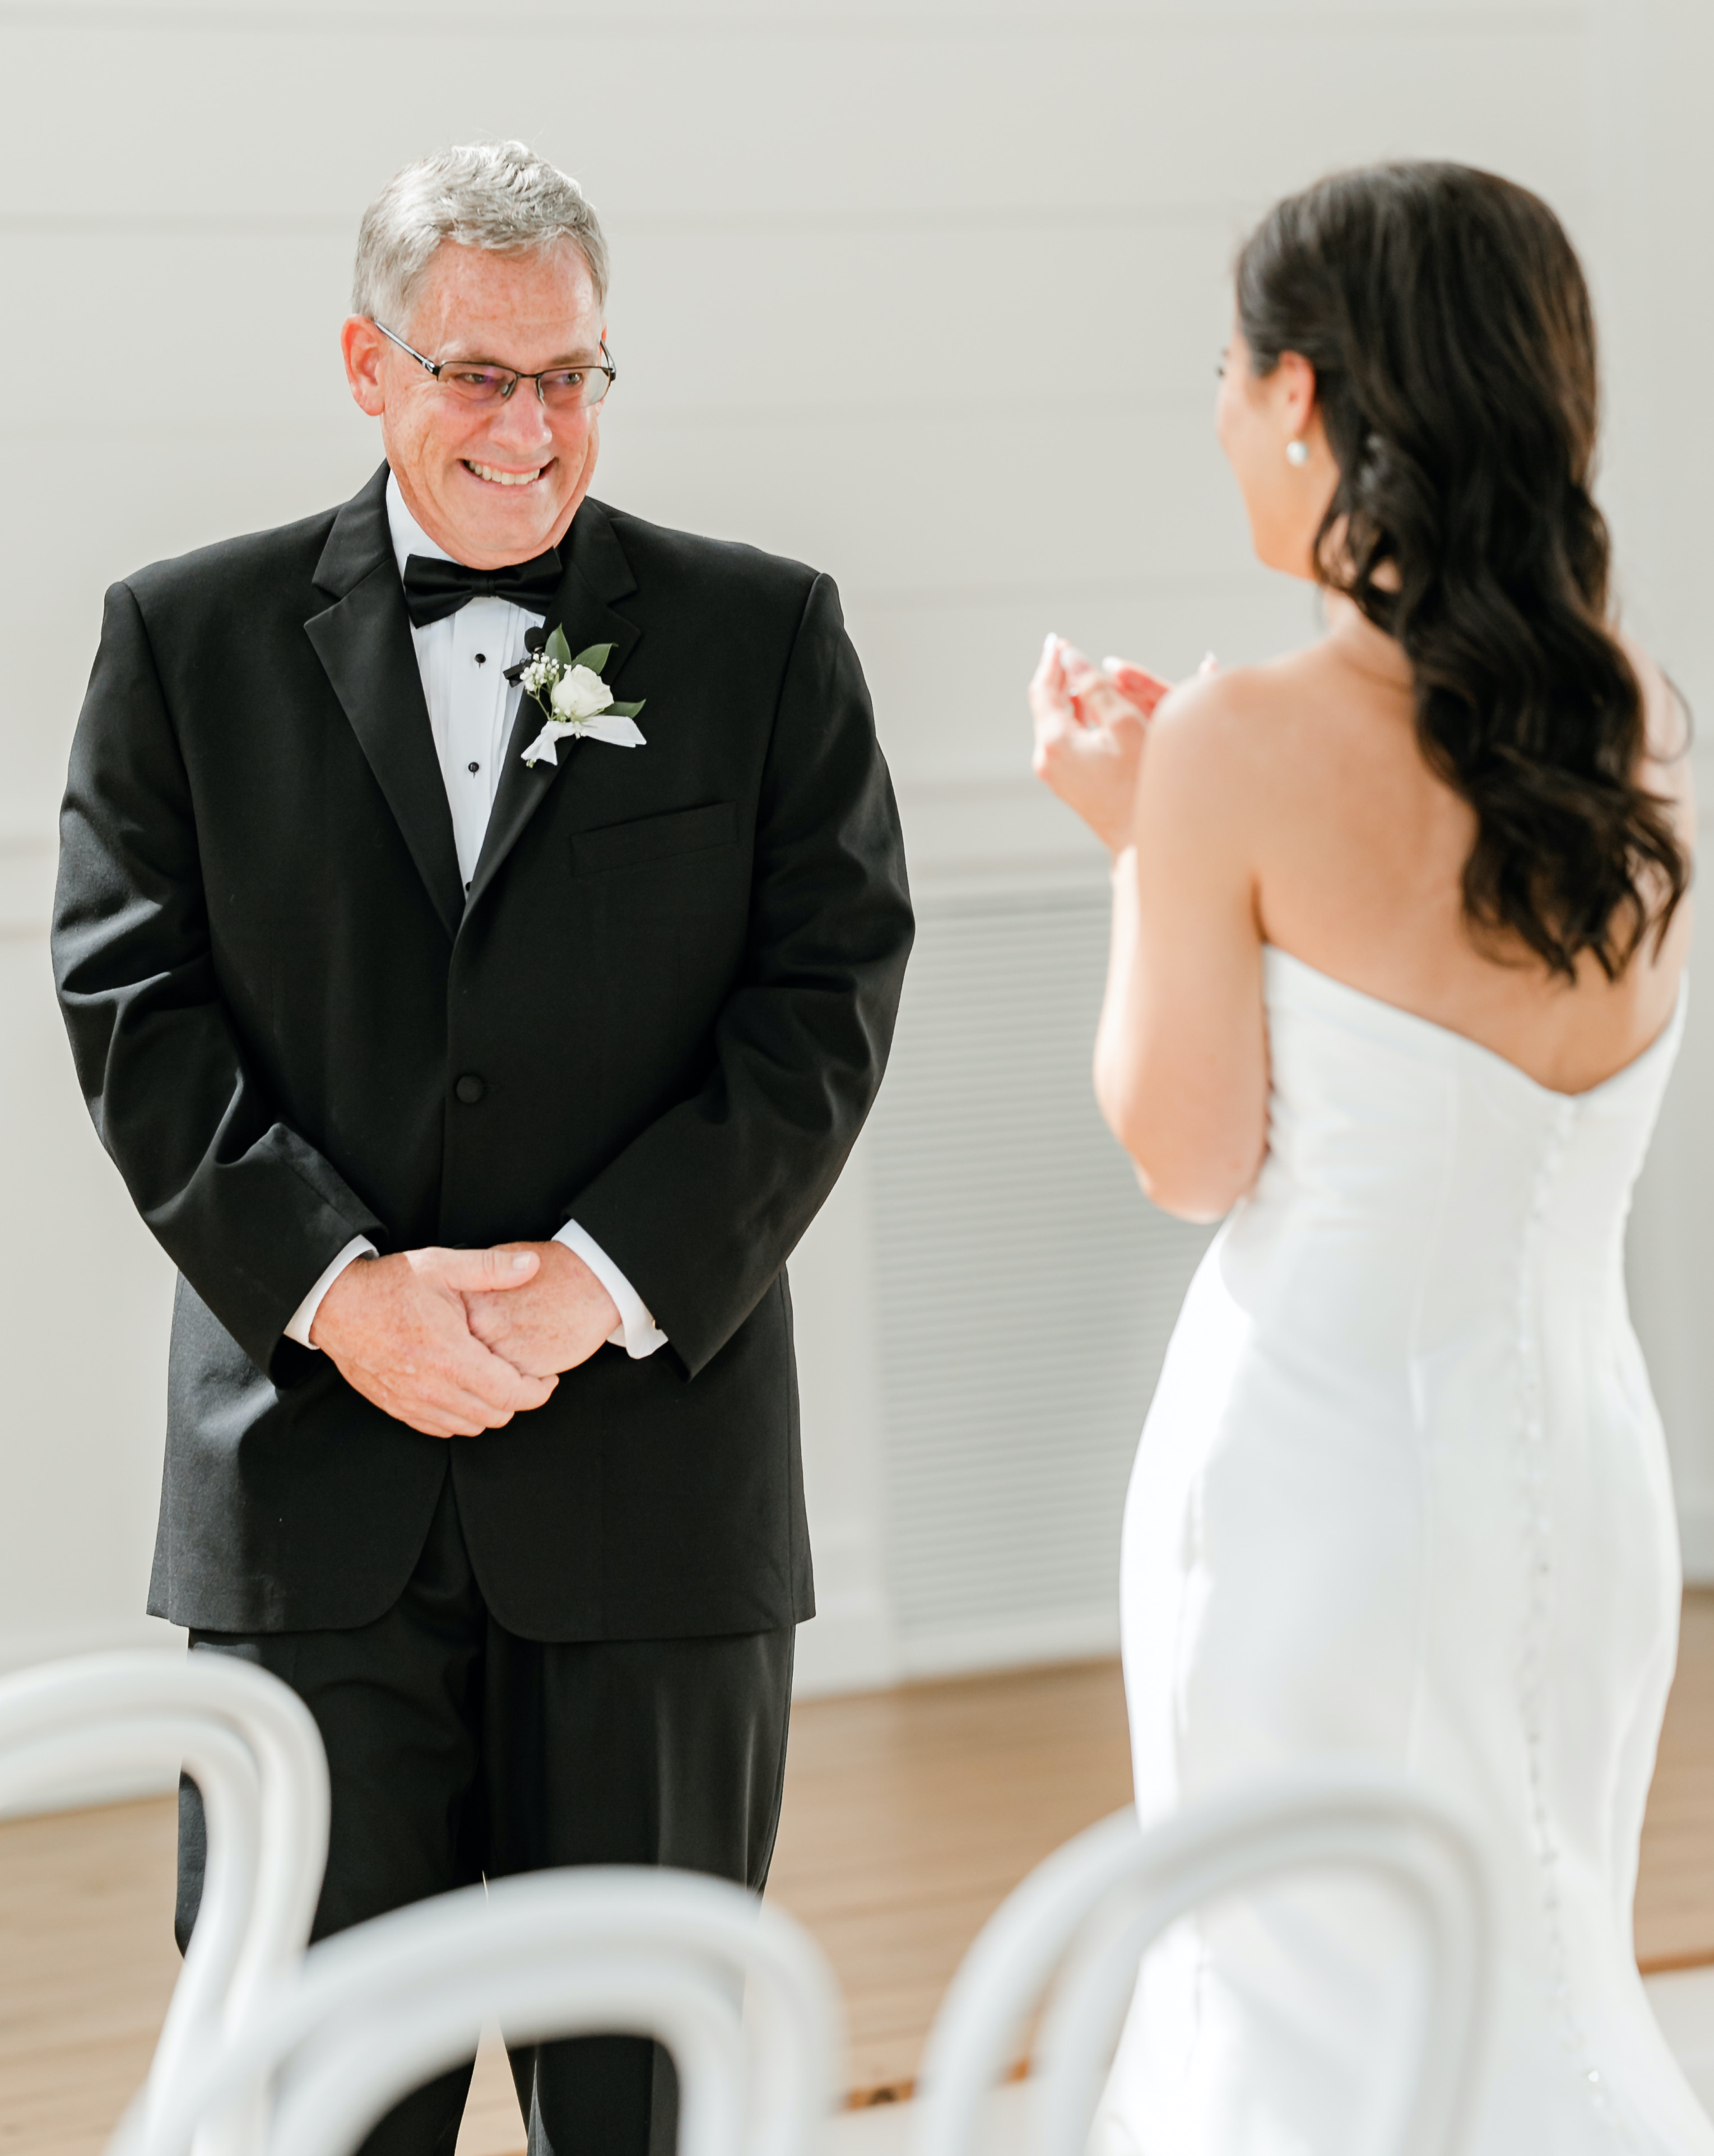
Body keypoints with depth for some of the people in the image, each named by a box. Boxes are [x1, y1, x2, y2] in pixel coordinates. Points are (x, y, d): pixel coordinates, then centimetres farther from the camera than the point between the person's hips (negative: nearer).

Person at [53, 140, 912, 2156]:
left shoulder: (763, 638, 6)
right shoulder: (187, 636, 6)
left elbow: (829, 991, -1)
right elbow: (134, 999, 0)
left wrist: (611, 1277, -13)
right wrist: (335, 1286, -12)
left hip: (649, 1447, 0)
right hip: (310, 1472, 0)